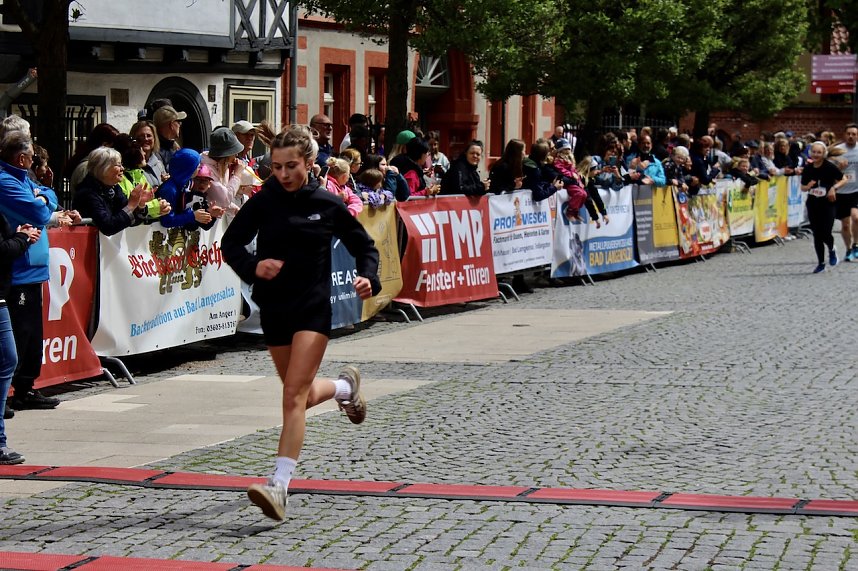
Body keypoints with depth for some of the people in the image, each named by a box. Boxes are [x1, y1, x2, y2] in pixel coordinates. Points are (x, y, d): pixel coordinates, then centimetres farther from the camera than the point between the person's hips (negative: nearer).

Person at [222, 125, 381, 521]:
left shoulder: (328, 205, -3)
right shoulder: (263, 202, -2)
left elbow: (364, 246, 10)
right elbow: (231, 243, 6)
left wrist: (368, 278, -9)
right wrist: (253, 266, -14)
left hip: (314, 306, -4)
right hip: (273, 307, 4)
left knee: (295, 395, -16)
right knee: (302, 395, 17)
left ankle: (279, 487, -21)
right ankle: (346, 387, 52)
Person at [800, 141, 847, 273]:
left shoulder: (830, 167, -11)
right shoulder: (807, 169, -1)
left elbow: (844, 179, -3)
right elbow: (803, 187, 10)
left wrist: (834, 187, -18)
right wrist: (808, 187, -12)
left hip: (828, 204, -3)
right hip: (813, 205, 3)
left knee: (825, 233, -11)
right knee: (817, 235, 6)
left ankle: (832, 250, 24)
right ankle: (821, 263, 20)